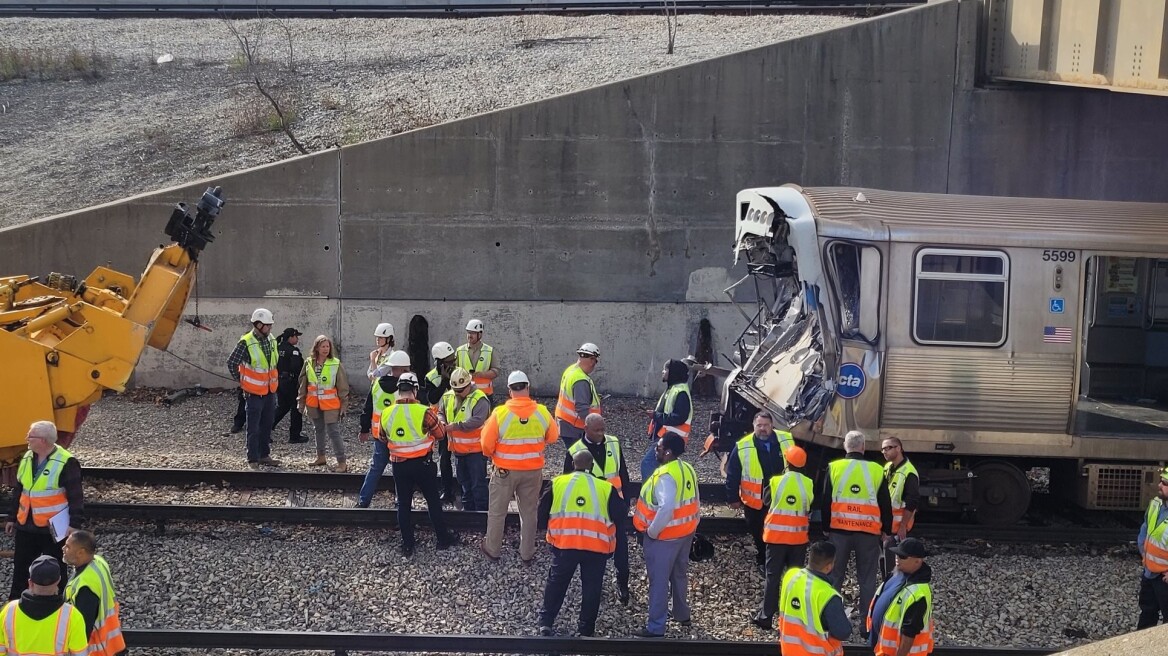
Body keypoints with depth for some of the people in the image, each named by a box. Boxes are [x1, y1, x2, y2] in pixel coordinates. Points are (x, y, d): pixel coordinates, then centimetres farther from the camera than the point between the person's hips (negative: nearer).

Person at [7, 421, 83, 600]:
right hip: (26, 526, 6)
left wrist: (74, 524, -19)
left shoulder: (66, 463, -17)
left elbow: (76, 496, -15)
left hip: (53, 528, -6)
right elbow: (18, 490, 15)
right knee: (21, 566, 13)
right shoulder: (27, 459, 5)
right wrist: (12, 517, 17)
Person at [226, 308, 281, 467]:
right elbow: (231, 363, -10)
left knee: (267, 426, 15)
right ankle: (253, 460, 8)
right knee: (254, 428, 0)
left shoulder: (271, 340, 3)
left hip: (270, 392, 6)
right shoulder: (246, 343, -17)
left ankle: (264, 455, 27)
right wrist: (241, 381, -4)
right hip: (254, 393, -6)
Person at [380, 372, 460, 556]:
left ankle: (407, 545, 17)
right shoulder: (424, 412, -19)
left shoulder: (386, 414, -7)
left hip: (399, 465, 3)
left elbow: (384, 437, 10)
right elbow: (440, 434, -6)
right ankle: (443, 539, 22)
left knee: (403, 504, 12)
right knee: (433, 501, 12)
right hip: (422, 463, -2)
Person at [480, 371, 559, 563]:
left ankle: (492, 550, 30)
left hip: (505, 471, -2)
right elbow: (552, 438, 4)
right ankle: (527, 554, 25)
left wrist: (491, 455, 9)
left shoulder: (500, 413, -19)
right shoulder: (542, 412, -11)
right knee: (529, 513, 16)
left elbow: (487, 444, -12)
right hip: (533, 471, 2)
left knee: (497, 512, 16)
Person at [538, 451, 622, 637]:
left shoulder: (558, 483, 1)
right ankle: (586, 629, 19)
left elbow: (542, 511, 7)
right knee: (591, 587, 13)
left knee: (557, 582, 18)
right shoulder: (605, 488, -2)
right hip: (596, 546, -1)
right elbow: (619, 515, 2)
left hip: (563, 544, 1)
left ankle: (546, 623, 18)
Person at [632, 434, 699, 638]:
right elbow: (695, 502, 9)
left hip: (664, 536, -9)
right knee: (679, 574, 24)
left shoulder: (665, 475, -25)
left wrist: (652, 531, -23)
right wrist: (691, 524, 17)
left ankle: (656, 627, 5)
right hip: (685, 532, 9)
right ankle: (682, 614, 40)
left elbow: (666, 508, -34)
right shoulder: (687, 470, 4)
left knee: (659, 580, -1)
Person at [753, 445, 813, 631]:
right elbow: (811, 509, 7)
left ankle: (766, 616, 4)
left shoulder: (775, 481, -10)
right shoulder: (808, 484, -5)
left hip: (777, 535, -1)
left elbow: (766, 501, 6)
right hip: (799, 537, 2)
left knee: (773, 576, 4)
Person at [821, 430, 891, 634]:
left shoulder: (834, 468, -2)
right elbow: (885, 504, 5)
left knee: (835, 576, 9)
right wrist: (886, 530, 16)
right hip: (869, 532, 0)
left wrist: (826, 527, 12)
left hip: (839, 529, 0)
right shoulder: (876, 470, -1)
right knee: (867, 579, 6)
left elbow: (825, 501, 1)